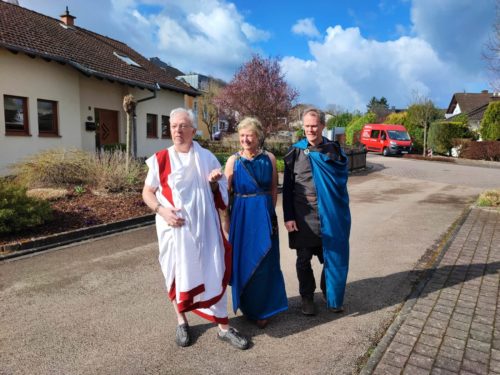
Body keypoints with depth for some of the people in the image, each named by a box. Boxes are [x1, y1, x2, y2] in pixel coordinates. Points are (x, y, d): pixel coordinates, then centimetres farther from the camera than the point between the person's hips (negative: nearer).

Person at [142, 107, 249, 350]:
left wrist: (213, 182, -12)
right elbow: (147, 192, 5)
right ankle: (181, 322, 33)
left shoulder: (206, 157, 3)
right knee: (177, 274, 10)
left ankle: (223, 327, 16)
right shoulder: (161, 159, -2)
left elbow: (220, 194, 11)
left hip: (205, 227, 1)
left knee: (214, 274, 2)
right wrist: (161, 210, -13)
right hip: (175, 228, -1)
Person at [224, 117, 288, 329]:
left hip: (265, 216, 1)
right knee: (244, 261, 9)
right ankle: (247, 307, 30)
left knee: (265, 262, 8)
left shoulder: (269, 158, 0)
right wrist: (227, 221, -3)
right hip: (241, 216, -1)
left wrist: (270, 212, 1)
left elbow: (274, 188, 7)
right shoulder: (233, 161, -3)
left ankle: (262, 309, 27)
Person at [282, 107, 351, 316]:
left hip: (330, 215, 1)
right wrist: (288, 217, -6)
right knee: (304, 260, 10)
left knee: (332, 257, 10)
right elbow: (287, 187, -1)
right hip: (303, 216, -1)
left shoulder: (334, 150, 4)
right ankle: (307, 297, 30)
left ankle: (331, 295, 34)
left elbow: (341, 178, 8)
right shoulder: (295, 152, -1)